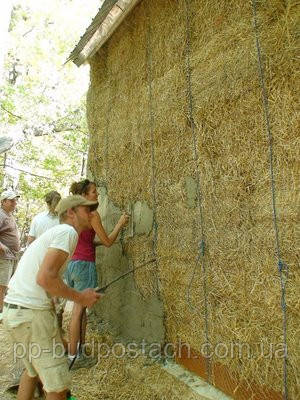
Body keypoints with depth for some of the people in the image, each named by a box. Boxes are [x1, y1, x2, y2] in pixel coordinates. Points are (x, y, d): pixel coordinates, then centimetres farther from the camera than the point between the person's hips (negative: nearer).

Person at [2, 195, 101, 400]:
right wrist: (80, 297, -12)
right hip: (32, 314, -10)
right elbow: (45, 278, -23)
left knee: (33, 369, 29)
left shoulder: (55, 232, 17)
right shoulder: (68, 232, -13)